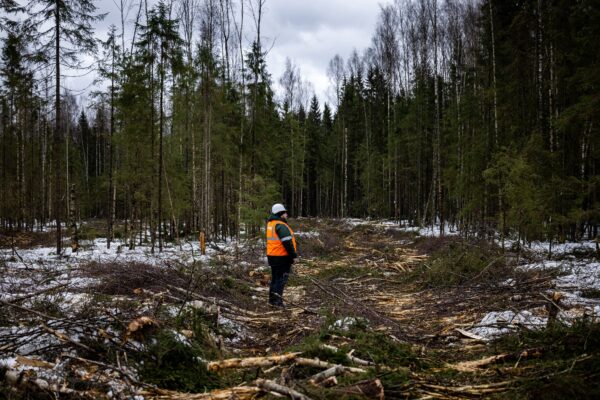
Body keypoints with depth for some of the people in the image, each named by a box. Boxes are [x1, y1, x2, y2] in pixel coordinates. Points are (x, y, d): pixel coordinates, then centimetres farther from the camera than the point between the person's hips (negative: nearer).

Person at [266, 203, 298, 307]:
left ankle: (272, 299, 24)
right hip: (282, 257, -9)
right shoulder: (281, 226, -18)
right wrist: (293, 254, -15)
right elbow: (287, 242, -22)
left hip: (272, 255, 9)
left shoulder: (270, 224, 12)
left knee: (275, 278, 17)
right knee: (281, 279, -3)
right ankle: (277, 300, -7)